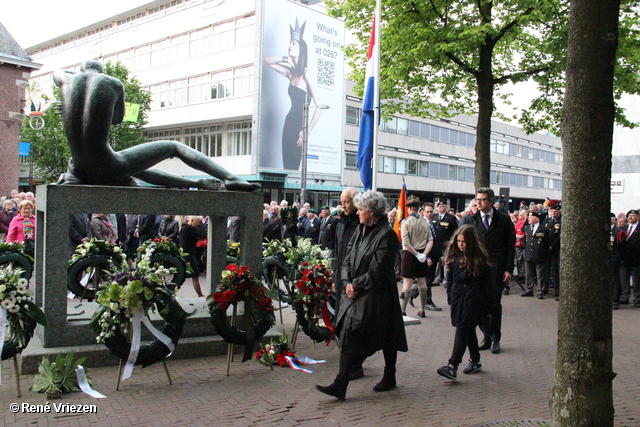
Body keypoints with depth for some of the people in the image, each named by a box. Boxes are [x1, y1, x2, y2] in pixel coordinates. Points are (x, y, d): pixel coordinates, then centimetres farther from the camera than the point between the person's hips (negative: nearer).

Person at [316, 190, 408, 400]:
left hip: (375, 297, -7)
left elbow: (377, 272, -17)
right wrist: (347, 283, -4)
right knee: (348, 335, 1)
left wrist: (356, 285, -13)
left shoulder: (386, 235, -13)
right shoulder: (360, 230, 11)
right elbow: (347, 260, 11)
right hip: (355, 295, 7)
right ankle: (341, 385, 6)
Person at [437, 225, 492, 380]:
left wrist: (487, 305, -6)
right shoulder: (454, 255, 6)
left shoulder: (479, 257, -7)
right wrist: (450, 296, 12)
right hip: (458, 296, 5)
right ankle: (475, 361, 29)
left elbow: (487, 282, -5)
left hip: (473, 298, -5)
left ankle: (453, 366, -17)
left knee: (462, 328, -12)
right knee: (468, 329, 14)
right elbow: (450, 278, 14)